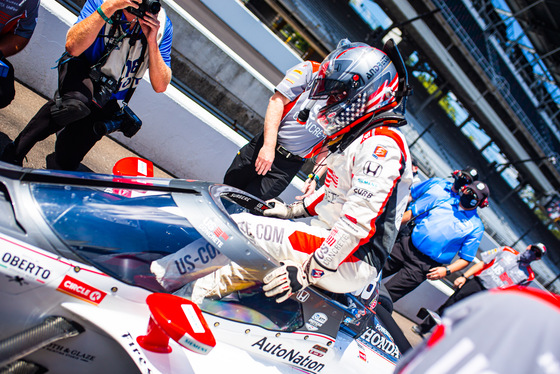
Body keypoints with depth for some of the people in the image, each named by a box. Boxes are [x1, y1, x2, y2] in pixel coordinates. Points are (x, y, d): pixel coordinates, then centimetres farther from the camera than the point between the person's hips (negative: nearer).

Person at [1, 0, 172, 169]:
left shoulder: (162, 25, -14)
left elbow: (160, 86, -17)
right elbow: (73, 47, -31)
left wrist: (152, 41, -30)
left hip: (108, 102, 3)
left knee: (66, 162, -3)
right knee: (76, 102, -39)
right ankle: (15, 151, -17)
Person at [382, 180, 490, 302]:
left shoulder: (476, 227, 0)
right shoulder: (442, 199, 7)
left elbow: (465, 259, 0)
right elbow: (411, 213, 10)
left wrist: (447, 270, -16)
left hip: (423, 266, -3)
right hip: (405, 246, 3)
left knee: (385, 295, -7)